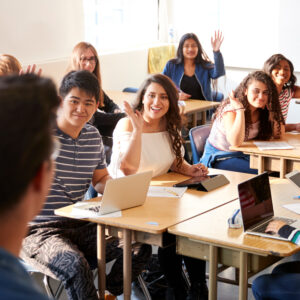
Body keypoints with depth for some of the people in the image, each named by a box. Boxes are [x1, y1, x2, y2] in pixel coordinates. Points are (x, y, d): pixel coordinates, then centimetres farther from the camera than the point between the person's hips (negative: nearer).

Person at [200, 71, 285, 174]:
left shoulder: (261, 111, -1)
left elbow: (278, 134, -4)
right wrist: (240, 109, -36)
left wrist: (271, 110, -14)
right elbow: (236, 142, -34)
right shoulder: (231, 110, -22)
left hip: (244, 155, 6)